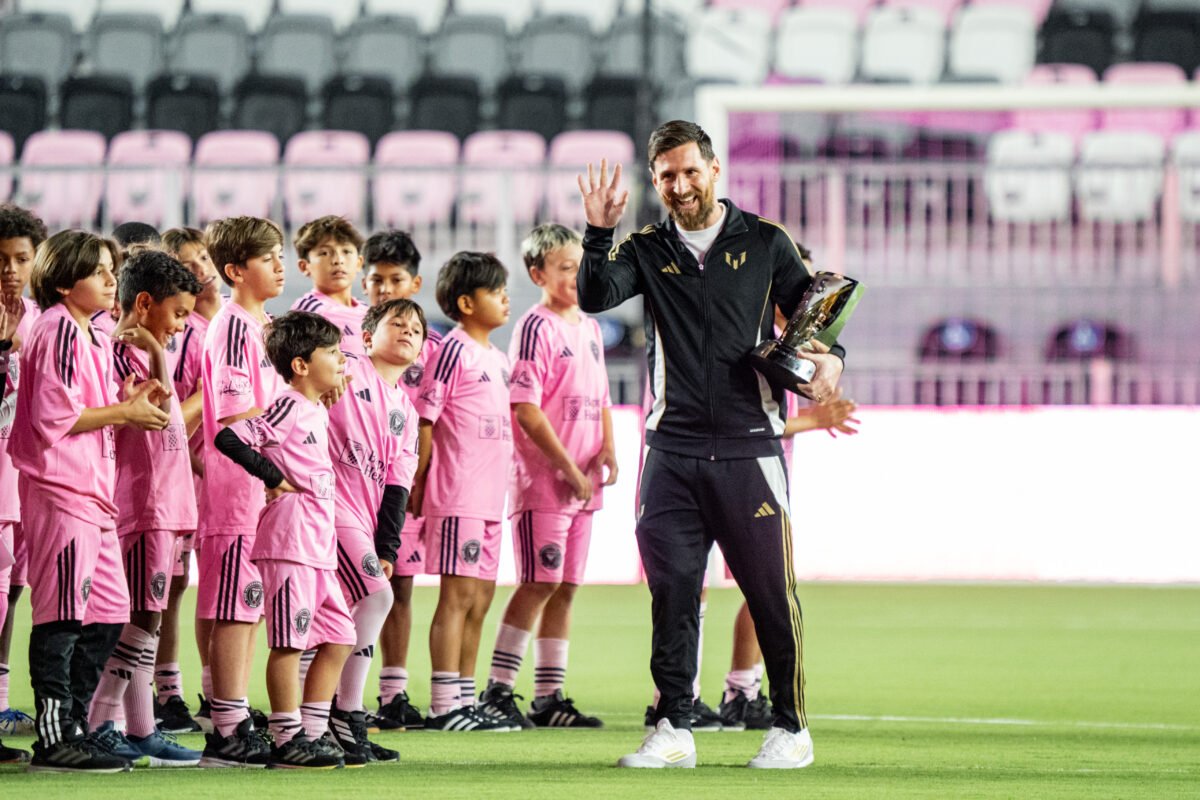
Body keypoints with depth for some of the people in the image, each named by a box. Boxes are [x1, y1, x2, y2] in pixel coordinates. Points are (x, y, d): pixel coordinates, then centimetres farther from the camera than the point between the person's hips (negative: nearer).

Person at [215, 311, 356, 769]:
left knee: (338, 639, 10)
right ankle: (287, 741, -2)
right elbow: (229, 439, -19)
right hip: (288, 542, -9)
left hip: (319, 547, 9)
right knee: (289, 642, -5)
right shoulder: (288, 407, -11)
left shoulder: (317, 411, 17)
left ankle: (313, 733, 15)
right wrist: (273, 476, -15)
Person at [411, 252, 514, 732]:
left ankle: (465, 701, 16)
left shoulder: (497, 358, 17)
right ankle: (444, 706, -9)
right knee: (458, 594, -9)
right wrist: (419, 482, -12)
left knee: (481, 596, 10)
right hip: (457, 494, -9)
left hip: (489, 495, 9)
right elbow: (425, 417, -10)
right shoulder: (453, 351, -9)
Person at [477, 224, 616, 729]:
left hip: (583, 481, 8)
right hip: (542, 478, -8)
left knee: (565, 588, 7)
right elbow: (526, 409, -15)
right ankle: (498, 690, -4)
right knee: (540, 583, -10)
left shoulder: (590, 328, 15)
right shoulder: (536, 327, -9)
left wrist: (607, 448, 3)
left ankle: (549, 697, 10)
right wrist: (568, 469, -15)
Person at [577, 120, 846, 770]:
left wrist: (829, 358, -13)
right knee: (671, 594, 1)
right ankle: (673, 732, 8)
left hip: (749, 449, -2)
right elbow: (595, 297, -6)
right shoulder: (647, 250, 9)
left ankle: (790, 728, 10)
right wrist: (599, 233, -21)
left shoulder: (765, 242, 6)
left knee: (771, 591, 0)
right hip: (672, 454, 2)